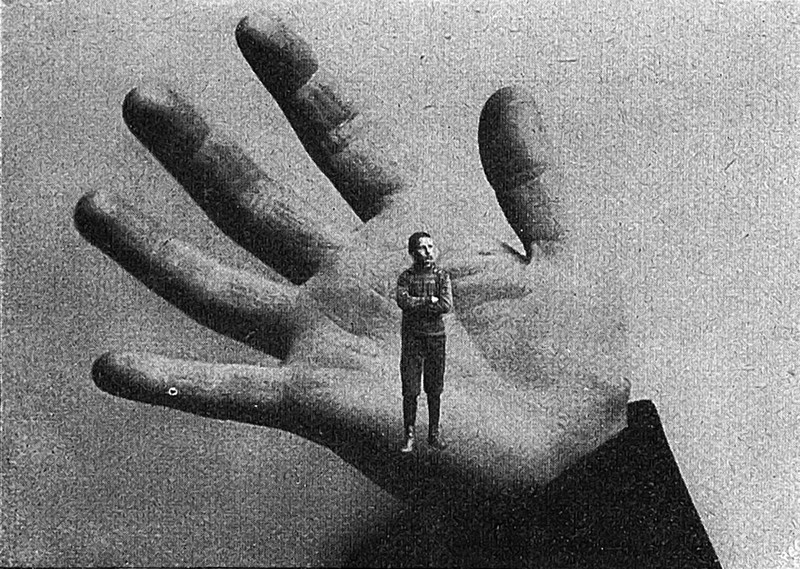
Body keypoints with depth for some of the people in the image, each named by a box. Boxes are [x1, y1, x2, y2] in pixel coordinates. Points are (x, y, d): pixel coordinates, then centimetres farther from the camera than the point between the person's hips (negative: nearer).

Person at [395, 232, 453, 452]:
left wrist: (415, 305, -13)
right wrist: (429, 301, -13)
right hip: (412, 337, -1)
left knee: (434, 390, 7)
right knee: (410, 390, 0)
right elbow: (403, 301, -16)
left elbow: (447, 305, -12)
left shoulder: (442, 276, 3)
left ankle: (434, 433, 20)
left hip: (436, 336, 1)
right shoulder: (406, 277, 2)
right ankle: (409, 436, 10)